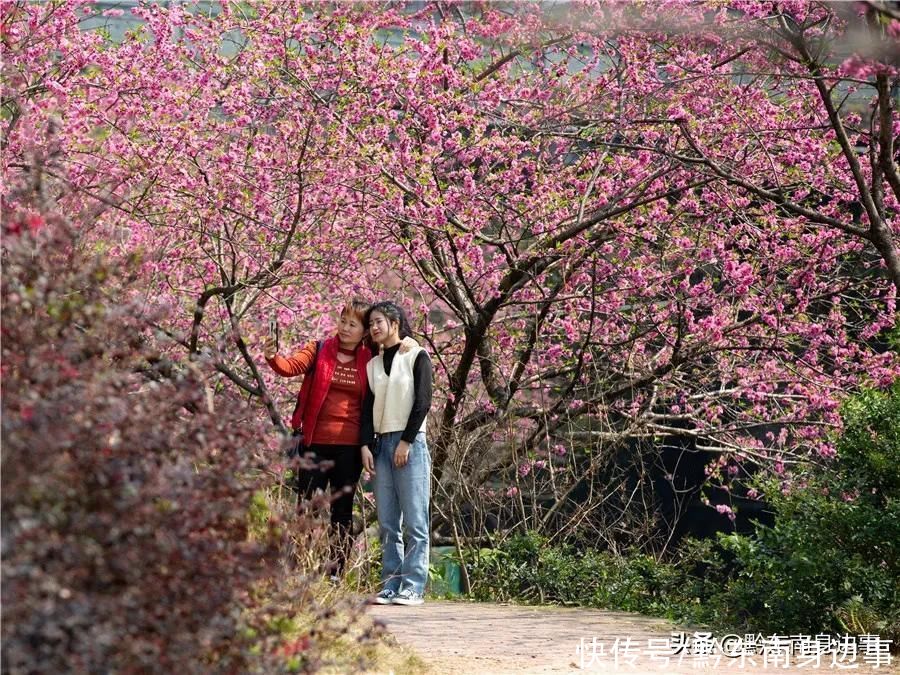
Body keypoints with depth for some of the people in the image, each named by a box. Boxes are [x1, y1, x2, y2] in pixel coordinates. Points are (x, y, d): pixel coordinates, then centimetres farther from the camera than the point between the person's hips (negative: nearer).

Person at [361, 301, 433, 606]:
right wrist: (366, 445, 1)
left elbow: (422, 402, -5)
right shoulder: (372, 365, 18)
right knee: (387, 523, 2)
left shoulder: (416, 357, 2)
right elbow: (368, 408, 14)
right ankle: (390, 585, 3)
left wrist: (406, 442, -11)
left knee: (414, 521, -7)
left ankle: (413, 587, -8)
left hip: (410, 444, -5)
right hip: (381, 444, 5)